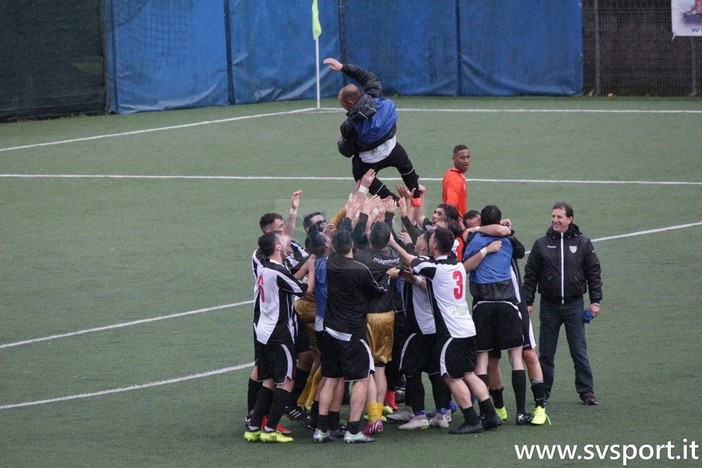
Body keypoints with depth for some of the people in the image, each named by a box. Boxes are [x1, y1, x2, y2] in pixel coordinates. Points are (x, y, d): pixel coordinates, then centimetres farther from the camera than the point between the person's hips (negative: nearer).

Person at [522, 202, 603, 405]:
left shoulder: (583, 243, 1)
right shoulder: (541, 244, 3)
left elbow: (594, 273, 5)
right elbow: (530, 275, 5)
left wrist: (595, 301, 0)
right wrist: (527, 302, 1)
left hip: (574, 305, -1)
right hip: (549, 306, 1)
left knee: (579, 351, 0)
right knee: (546, 353, 6)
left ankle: (586, 391, 6)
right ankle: (543, 392, 14)